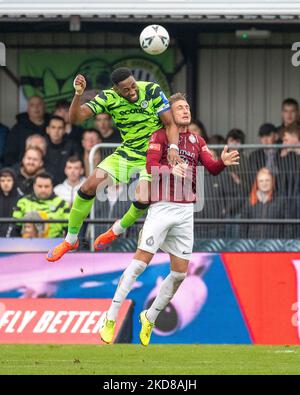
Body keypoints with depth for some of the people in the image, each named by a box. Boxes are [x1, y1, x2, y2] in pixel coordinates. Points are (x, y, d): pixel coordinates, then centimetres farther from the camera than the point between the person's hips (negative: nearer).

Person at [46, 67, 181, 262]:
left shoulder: (152, 90, -19)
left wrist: (173, 147, -34)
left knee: (142, 199, -26)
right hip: (127, 152, 3)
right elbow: (76, 117, -17)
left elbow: (170, 123, -16)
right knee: (89, 188, -8)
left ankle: (118, 229, 8)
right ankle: (70, 240, 12)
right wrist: (78, 94, -35)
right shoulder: (109, 98, -12)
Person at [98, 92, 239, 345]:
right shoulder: (160, 136, 0)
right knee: (141, 261, -11)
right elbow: (151, 166, -13)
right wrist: (171, 170, -32)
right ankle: (111, 319, -8)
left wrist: (224, 162, -19)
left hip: (186, 211, 5)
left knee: (180, 272, 4)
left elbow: (212, 168, 3)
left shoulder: (197, 141, 14)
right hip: (162, 208, -5)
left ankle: (149, 319, 22)